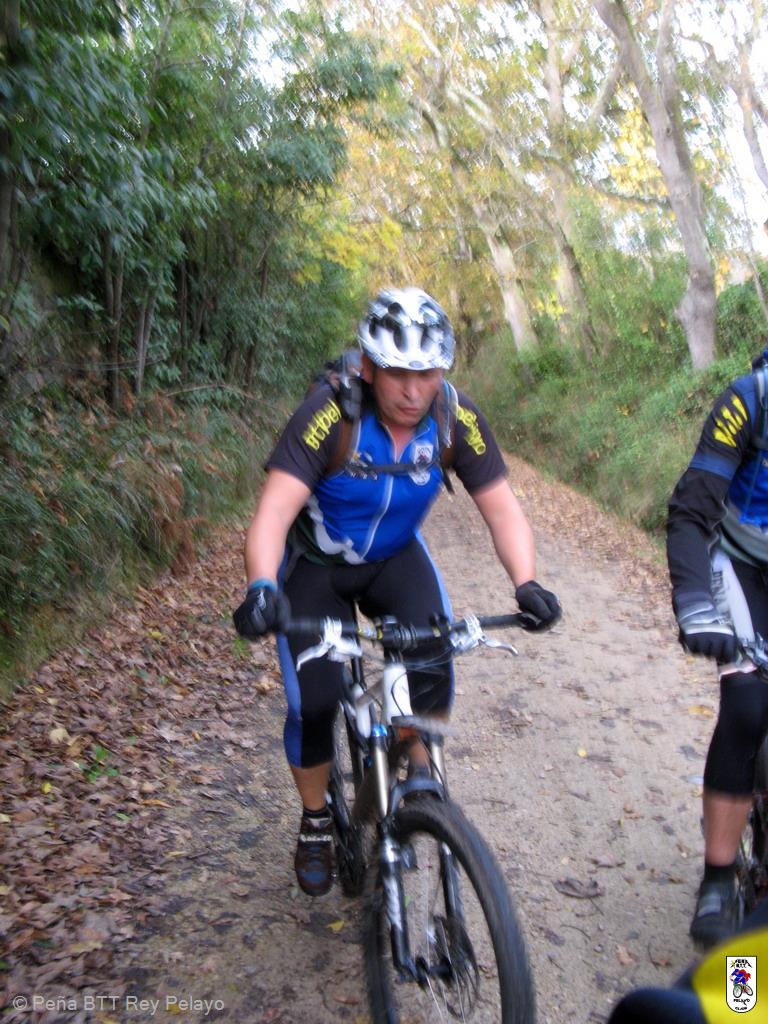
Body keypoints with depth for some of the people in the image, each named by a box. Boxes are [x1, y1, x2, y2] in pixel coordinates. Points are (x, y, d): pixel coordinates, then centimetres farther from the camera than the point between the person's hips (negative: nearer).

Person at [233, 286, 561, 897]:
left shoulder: (456, 417, -20)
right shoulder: (331, 412, -31)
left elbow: (500, 505, -16)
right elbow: (276, 508, -38)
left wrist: (526, 582, -32)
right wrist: (262, 587, -56)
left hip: (396, 557, 2)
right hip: (318, 564, -2)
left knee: (434, 664, -23)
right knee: (313, 702, -10)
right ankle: (316, 823, 20)